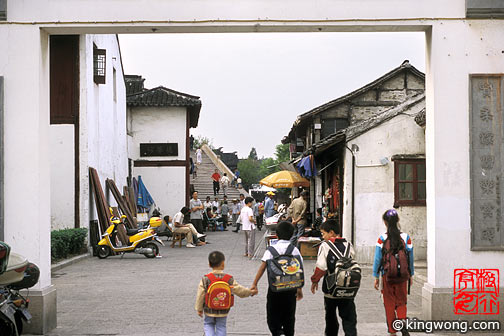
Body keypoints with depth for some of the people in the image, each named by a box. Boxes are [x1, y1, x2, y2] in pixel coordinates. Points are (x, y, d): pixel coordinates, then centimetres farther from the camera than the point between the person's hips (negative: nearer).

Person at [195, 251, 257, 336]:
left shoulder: (205, 279, -13)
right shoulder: (229, 279, -11)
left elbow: (200, 295, -9)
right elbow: (239, 290, -3)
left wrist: (199, 308, 3)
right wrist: (250, 292, 16)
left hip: (209, 310, -1)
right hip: (223, 311, 1)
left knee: (208, 324, 19)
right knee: (221, 327, 15)